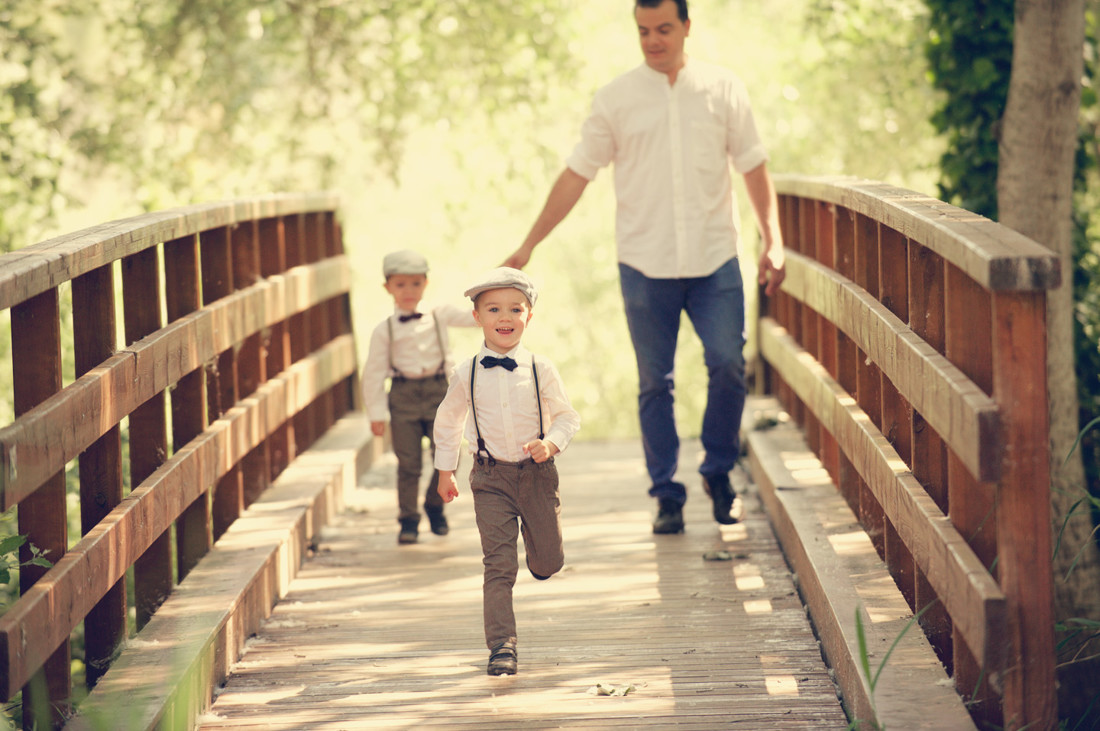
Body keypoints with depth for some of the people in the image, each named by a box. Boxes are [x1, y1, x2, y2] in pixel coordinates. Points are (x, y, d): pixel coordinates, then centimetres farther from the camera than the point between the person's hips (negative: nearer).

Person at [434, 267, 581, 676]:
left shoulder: (540, 370, -5)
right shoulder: (467, 375, -3)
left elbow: (567, 418, 3)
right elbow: (447, 421, 13)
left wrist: (551, 443, -17)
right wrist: (445, 470, 16)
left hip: (537, 473, 1)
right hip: (490, 477, -1)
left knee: (549, 562, 10)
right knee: (499, 565, -9)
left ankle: (537, 551, 48)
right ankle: (502, 647, -7)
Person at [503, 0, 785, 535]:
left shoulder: (723, 89, 5)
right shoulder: (616, 99, 3)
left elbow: (753, 167, 9)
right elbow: (575, 176, 5)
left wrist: (773, 241, 1)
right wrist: (528, 246, 2)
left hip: (714, 260, 0)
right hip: (645, 264, 0)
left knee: (728, 363, -12)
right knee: (654, 382, 2)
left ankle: (719, 469, 10)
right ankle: (667, 494, 12)